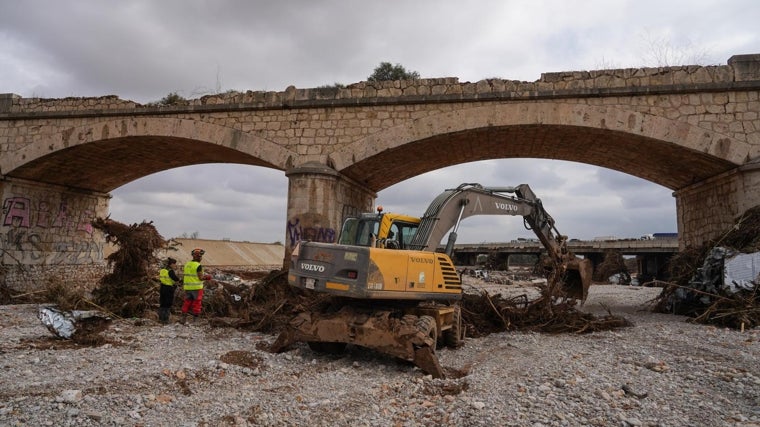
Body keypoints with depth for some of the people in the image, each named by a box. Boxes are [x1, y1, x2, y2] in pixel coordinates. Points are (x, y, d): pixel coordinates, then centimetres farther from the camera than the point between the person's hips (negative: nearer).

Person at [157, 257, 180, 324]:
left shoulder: (162, 270, 9)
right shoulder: (170, 271, -17)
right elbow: (176, 279, -26)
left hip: (162, 288, 8)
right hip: (169, 289, -8)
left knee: (162, 304, 16)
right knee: (168, 305, 1)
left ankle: (160, 318, 24)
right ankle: (165, 319, 3)